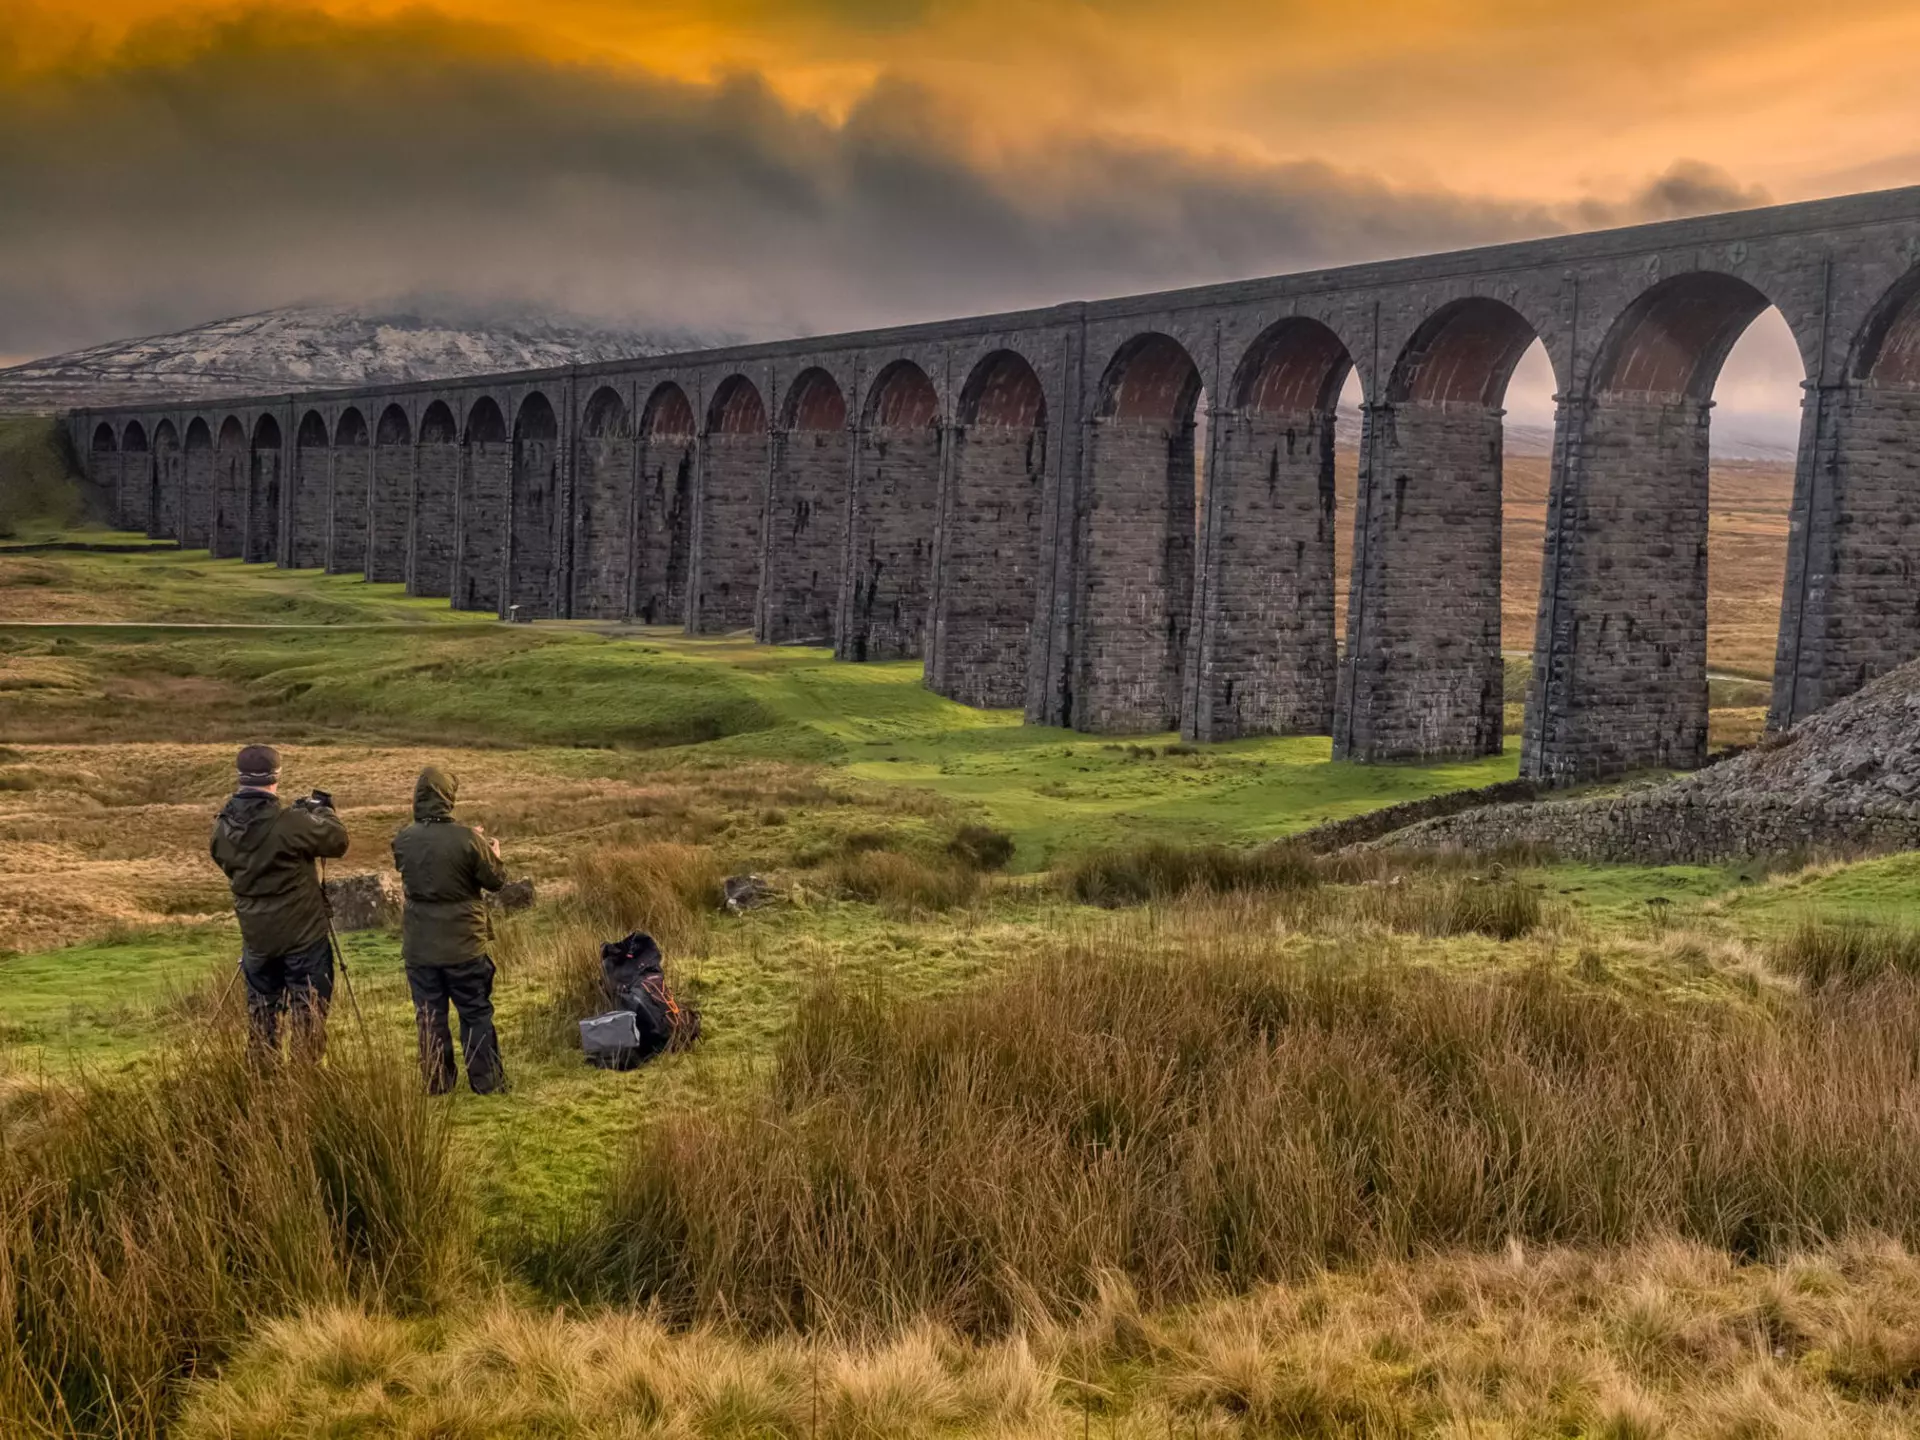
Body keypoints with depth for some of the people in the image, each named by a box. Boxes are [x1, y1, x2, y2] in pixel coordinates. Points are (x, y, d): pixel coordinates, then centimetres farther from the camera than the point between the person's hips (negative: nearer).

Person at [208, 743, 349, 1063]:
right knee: (308, 1010, 5)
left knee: (260, 1011, 17)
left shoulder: (223, 828, -3)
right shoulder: (290, 823, -22)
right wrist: (321, 809, 7)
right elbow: (337, 841, -11)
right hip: (302, 934, -5)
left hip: (256, 936, 5)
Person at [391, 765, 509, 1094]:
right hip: (464, 943, -3)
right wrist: (493, 853, 16)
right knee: (476, 1014, 9)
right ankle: (486, 1080, 13)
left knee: (430, 1016, 11)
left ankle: (437, 1082, 16)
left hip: (419, 946, 3)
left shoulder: (403, 841, -5)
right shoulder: (466, 838, -16)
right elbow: (495, 880, -6)